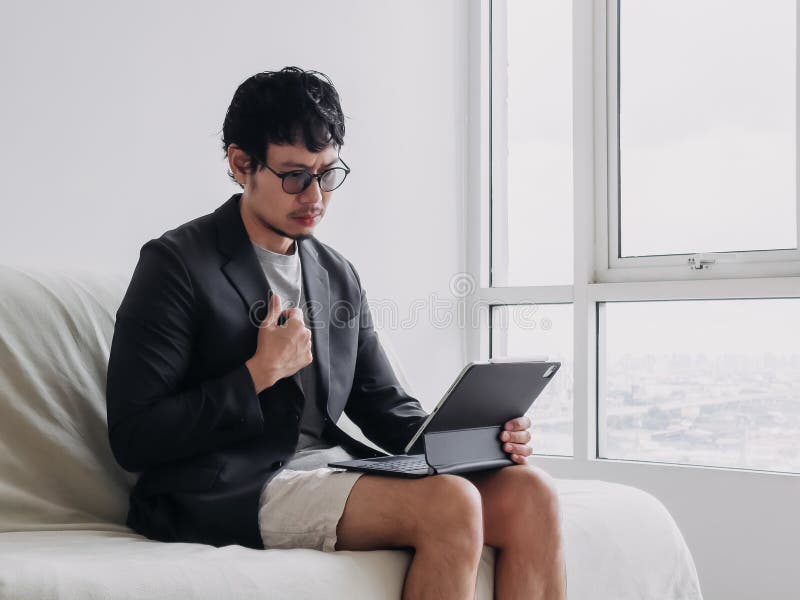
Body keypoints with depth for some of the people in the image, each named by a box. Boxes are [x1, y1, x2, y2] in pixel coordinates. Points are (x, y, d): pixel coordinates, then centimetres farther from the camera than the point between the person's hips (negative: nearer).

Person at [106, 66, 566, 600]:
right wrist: (260, 374, -12)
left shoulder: (339, 277, 18)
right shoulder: (177, 264, -3)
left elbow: (386, 409, 20)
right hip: (227, 493, -7)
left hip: (333, 466, 7)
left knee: (530, 494, -15)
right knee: (450, 504, -28)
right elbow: (133, 440, -9)